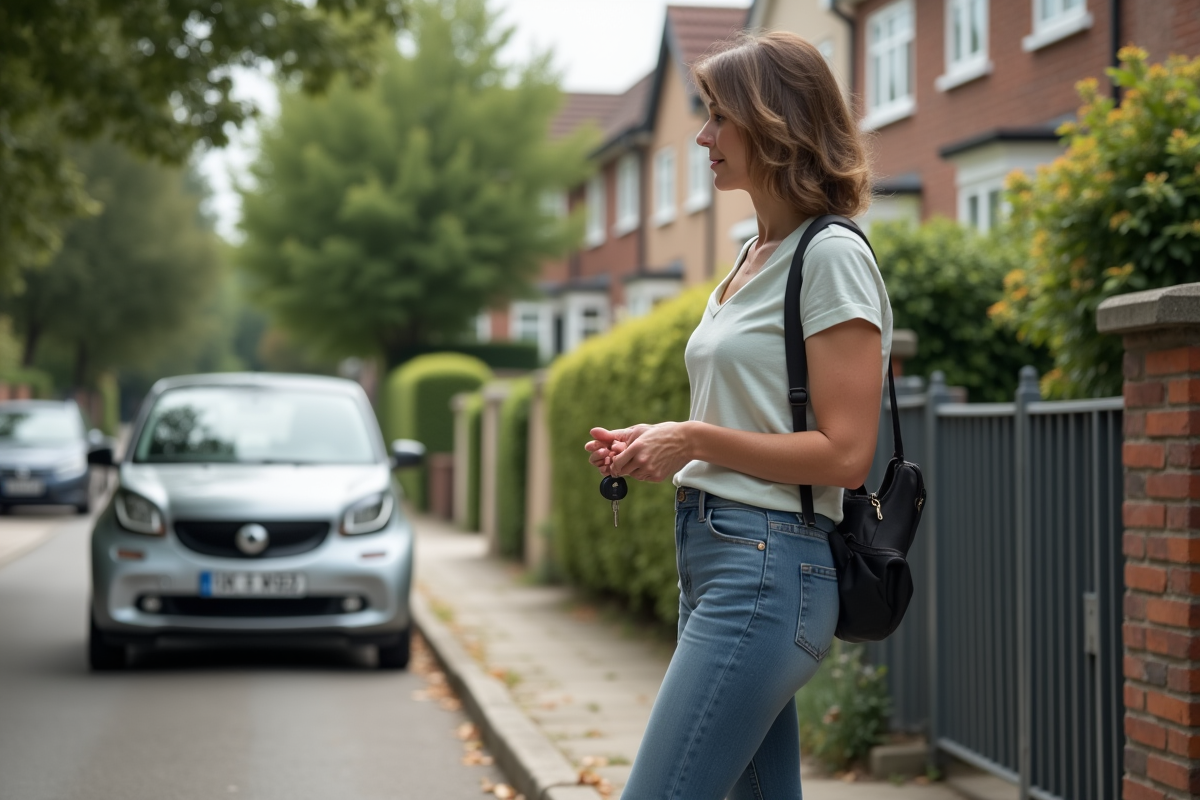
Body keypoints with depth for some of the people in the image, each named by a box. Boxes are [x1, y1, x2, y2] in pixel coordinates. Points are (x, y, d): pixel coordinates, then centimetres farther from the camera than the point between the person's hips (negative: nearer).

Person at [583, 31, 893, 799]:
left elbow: (843, 453, -15)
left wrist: (696, 439, -13)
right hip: (713, 557, 10)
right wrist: (656, 442, 9)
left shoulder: (832, 258, -10)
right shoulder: (755, 256, 18)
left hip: (768, 568, -9)